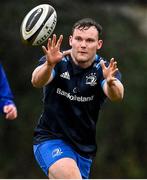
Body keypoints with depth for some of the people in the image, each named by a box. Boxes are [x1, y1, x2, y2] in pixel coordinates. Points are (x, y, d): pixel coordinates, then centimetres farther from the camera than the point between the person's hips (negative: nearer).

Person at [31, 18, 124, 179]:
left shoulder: (104, 69, -8)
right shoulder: (57, 62, -10)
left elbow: (117, 96, -29)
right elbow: (36, 82, -31)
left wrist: (111, 83, -52)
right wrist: (49, 64, -53)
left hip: (84, 147, 3)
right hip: (50, 139, -3)